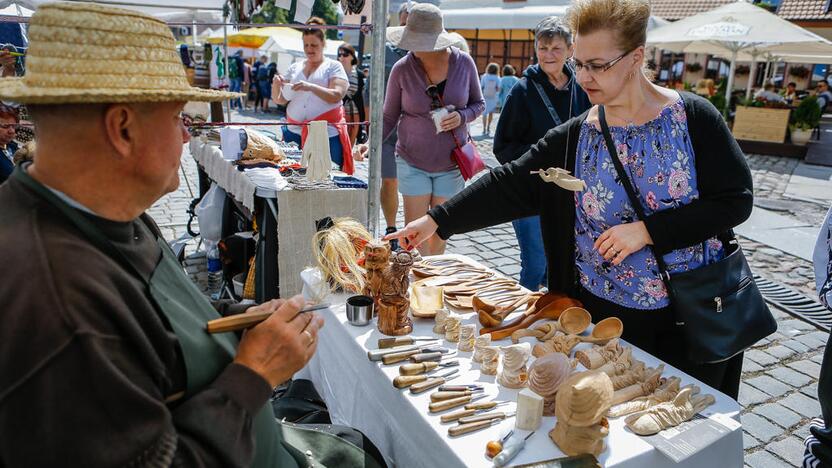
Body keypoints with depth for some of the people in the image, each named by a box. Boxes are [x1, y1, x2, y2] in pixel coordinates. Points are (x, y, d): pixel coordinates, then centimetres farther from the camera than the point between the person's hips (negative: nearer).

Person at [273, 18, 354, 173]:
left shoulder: (333, 66, 4)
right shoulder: (295, 68, 15)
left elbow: (337, 96, -12)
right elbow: (280, 100, 14)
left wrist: (311, 87, -25)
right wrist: (276, 86, -7)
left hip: (327, 134, -4)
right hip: (295, 132, 4)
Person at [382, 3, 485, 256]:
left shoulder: (463, 62, -7)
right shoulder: (402, 69, -10)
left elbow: (478, 103, 6)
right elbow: (389, 117, -2)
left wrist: (461, 116, -16)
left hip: (451, 163, 2)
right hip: (413, 161, -1)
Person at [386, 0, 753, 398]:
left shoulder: (694, 118, -8)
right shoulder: (575, 137, -2)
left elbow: (735, 200, -8)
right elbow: (510, 186, -6)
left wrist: (647, 230, -19)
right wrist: (436, 220, -12)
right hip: (605, 317, 1)